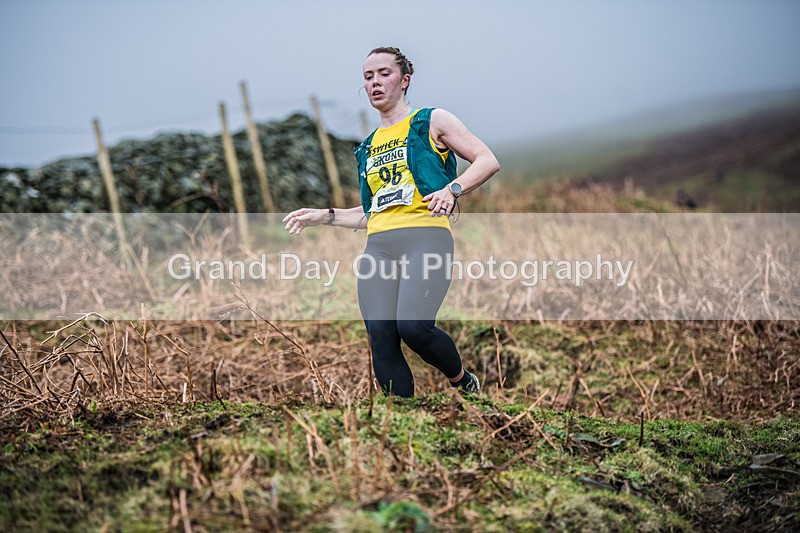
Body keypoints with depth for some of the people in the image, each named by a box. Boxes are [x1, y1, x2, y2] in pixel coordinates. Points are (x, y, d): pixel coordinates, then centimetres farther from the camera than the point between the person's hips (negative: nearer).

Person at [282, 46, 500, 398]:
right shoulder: (368, 147, 26)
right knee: (381, 339, -9)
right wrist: (325, 216, 20)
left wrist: (453, 189, -12)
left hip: (426, 236, -5)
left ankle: (462, 380, 2)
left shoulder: (432, 121, 10)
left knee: (413, 327, -25)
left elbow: (488, 160, 4)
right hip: (378, 246, 5)